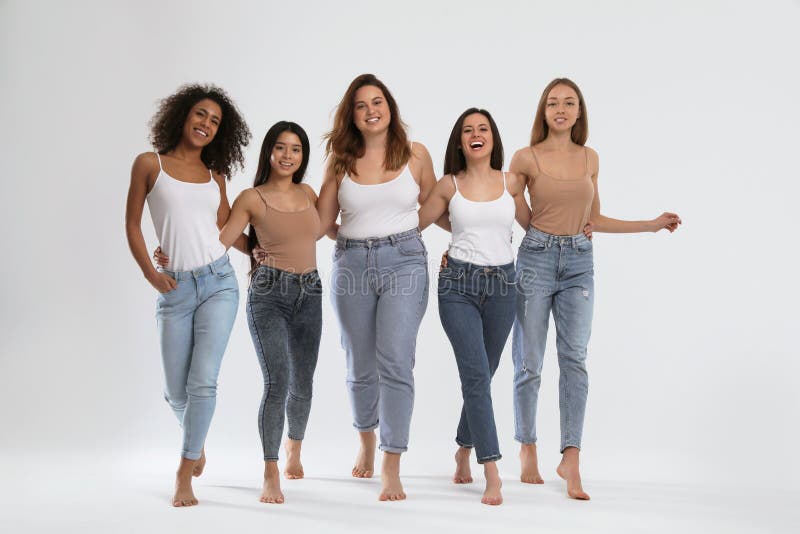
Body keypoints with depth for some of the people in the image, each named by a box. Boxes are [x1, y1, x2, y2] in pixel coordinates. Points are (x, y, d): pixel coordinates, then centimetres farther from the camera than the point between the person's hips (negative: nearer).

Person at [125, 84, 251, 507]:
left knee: (203, 381, -9)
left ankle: (185, 472, 4)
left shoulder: (215, 176, 12)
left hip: (218, 283, 1)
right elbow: (132, 224, 6)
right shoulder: (150, 164, 5)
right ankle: (196, 442, 37)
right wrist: (148, 272, -4)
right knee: (176, 390, 4)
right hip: (174, 289, -1)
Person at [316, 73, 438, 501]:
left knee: (395, 361, -13)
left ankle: (391, 470, -10)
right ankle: (367, 442, 38)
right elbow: (323, 222, 9)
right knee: (361, 366, 13)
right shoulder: (341, 161, 5)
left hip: (404, 261, -2)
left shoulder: (415, 154, 3)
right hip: (352, 265, 2)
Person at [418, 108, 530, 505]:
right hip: (458, 283, -2)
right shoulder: (448, 185, 3)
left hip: (502, 284, 2)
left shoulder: (511, 182, 6)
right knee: (477, 375, -13)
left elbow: (532, 225, 18)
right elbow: (415, 223, 11)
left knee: (481, 375, 11)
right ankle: (492, 474, -12)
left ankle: (464, 450, 34)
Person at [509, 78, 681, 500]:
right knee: (529, 363, 2)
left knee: (574, 357, -8)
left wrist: (652, 224, 16)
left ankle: (570, 460, -6)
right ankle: (527, 448, 20)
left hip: (579, 263, 3)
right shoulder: (526, 157, -1)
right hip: (536, 258, -2)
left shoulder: (590, 158, 10)